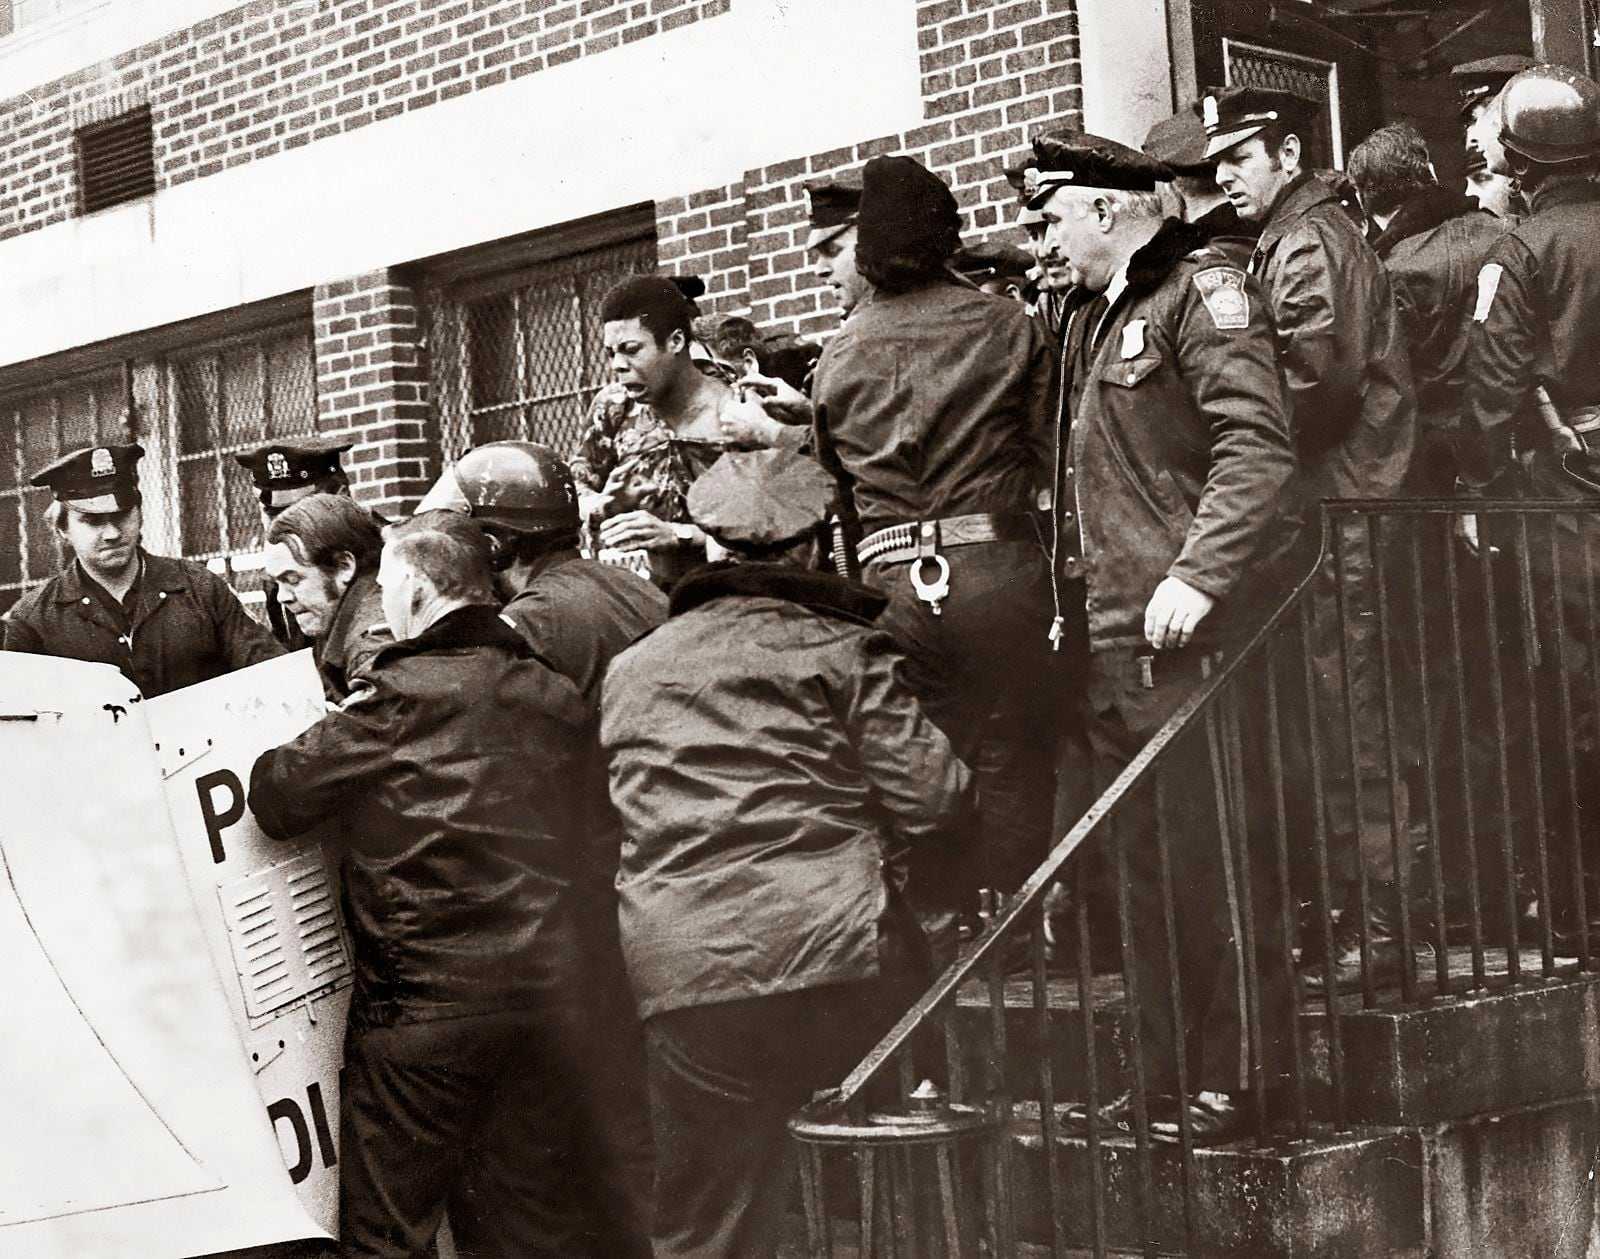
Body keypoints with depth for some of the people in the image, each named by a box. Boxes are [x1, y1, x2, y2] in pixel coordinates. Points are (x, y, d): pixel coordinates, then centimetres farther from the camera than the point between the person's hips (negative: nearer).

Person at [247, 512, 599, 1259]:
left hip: (423, 1007, -6)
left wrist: (334, 731, 12)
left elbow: (275, 798, -8)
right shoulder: (557, 700, 8)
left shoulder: (405, 696, -10)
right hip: (546, 996, 6)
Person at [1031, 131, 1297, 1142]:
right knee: (1146, 871, 11)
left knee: (1210, 864, -5)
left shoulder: (1202, 289, -6)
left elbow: (1258, 445, -18)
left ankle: (1241, 1080, 3)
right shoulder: (1109, 313, 22)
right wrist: (1075, 602, 17)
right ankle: (1168, 1079, 19)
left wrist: (1196, 576, -24)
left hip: (1181, 637, -9)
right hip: (1111, 642, 9)